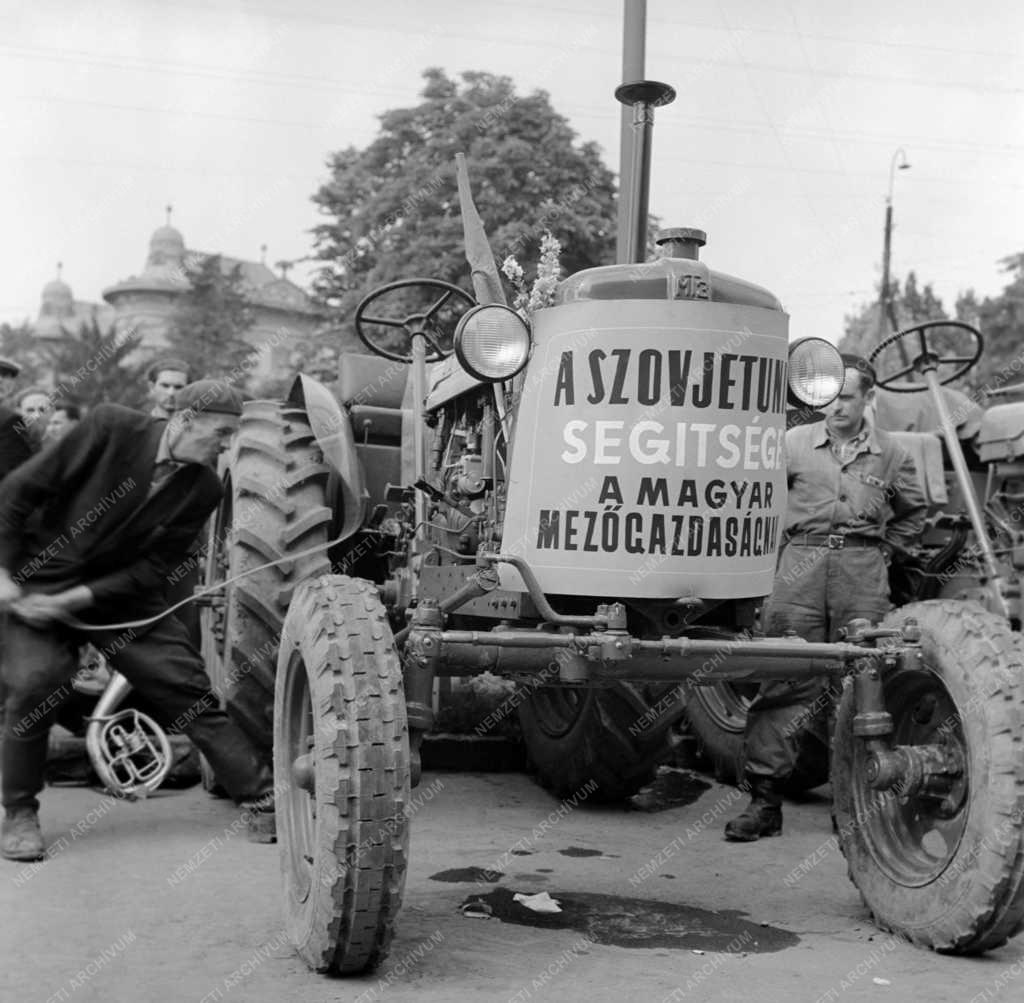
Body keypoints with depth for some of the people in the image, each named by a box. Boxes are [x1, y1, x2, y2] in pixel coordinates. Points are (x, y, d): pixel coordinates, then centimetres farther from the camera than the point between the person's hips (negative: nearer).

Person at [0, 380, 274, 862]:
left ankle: (263, 795, 4)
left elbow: (151, 569, -9)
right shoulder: (110, 429, -19)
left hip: (120, 592, 3)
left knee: (187, 687, -3)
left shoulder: (203, 488, -9)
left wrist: (77, 599, -20)